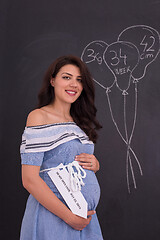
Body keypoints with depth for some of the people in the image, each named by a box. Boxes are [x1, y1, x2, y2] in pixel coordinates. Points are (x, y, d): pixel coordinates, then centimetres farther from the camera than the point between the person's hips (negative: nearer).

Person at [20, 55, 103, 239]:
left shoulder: (80, 121, 10)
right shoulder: (39, 117, -11)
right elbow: (29, 179, -18)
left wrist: (94, 164, -3)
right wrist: (69, 217, -18)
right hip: (52, 215, -6)